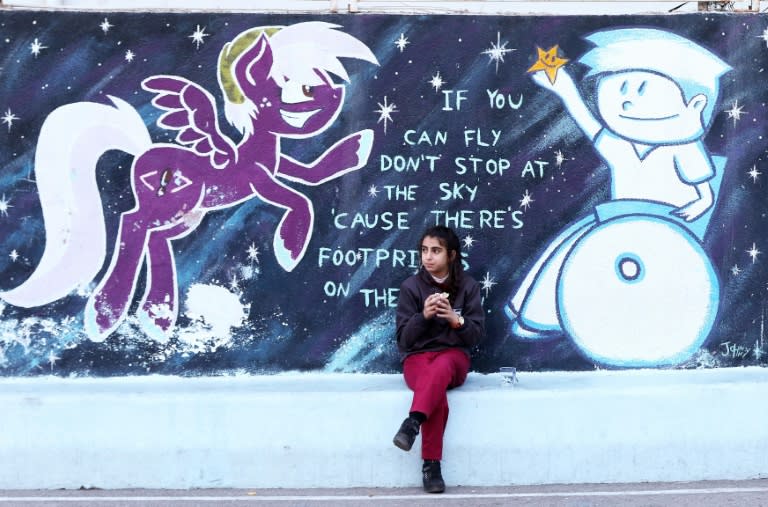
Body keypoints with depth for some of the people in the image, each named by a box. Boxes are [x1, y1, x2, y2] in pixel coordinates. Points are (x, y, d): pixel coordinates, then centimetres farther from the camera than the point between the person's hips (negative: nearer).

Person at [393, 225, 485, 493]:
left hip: (454, 356, 0)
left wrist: (455, 319, -20)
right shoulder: (411, 286, 1)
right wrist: (423, 315, -19)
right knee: (437, 396, -35)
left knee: (440, 368, -40)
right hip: (418, 358, 0)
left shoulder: (468, 285, 3)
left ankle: (412, 423, -50)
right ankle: (431, 465, -32)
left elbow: (476, 334, 0)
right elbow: (403, 340, -1)